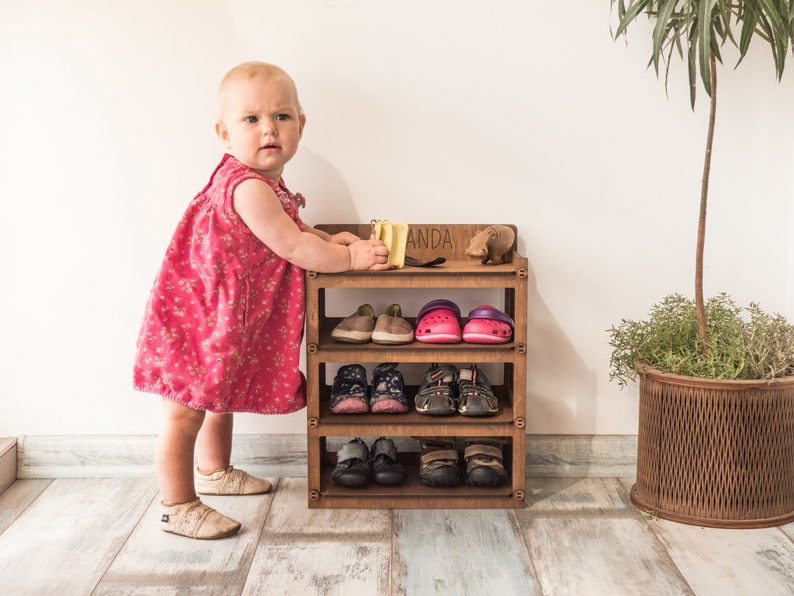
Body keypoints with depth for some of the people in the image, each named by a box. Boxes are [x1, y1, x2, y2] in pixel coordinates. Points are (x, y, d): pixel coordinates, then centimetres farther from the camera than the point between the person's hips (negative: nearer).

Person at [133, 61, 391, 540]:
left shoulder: (268, 186, 7)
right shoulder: (249, 188, -26)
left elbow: (291, 229, 24)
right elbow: (292, 248, -24)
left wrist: (330, 240, 9)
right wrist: (349, 258, -14)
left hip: (228, 321, 11)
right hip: (198, 319, -11)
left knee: (222, 398, 27)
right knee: (185, 414, 0)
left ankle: (215, 472, 47)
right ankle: (178, 508, 12)